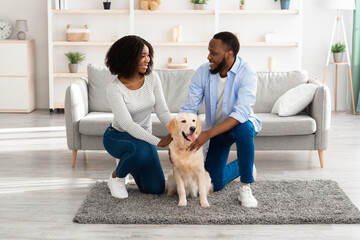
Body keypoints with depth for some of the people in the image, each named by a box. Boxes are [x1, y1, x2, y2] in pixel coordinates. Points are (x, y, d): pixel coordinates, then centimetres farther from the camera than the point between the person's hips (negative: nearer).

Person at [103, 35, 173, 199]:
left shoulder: (152, 78, -10)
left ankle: (129, 162, 28)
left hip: (142, 136, 5)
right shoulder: (114, 88, -24)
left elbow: (162, 111, -10)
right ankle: (116, 177, -8)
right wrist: (158, 142, -38)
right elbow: (127, 124, -30)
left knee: (156, 188, -2)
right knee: (142, 149, -40)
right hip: (117, 137, -5)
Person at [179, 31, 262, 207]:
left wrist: (208, 134, -45)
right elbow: (188, 109, -11)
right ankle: (241, 167, 34)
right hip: (215, 129, 4)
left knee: (243, 128, -41)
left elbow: (241, 113, -36)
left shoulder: (246, 73, -26)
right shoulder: (203, 72, -14)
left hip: (240, 123, -4)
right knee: (214, 184, -1)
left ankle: (245, 188, -25)